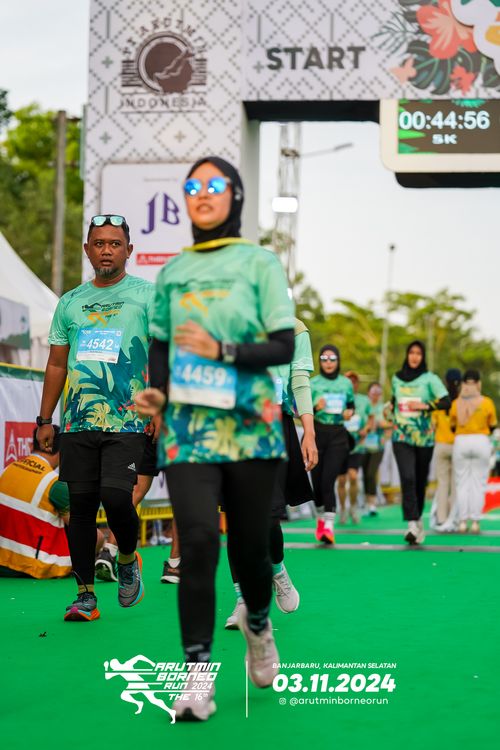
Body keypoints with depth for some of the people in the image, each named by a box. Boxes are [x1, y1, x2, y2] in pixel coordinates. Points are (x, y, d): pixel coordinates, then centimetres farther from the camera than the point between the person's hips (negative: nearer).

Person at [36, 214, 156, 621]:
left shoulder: (148, 295, 4)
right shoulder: (70, 302, 16)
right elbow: (57, 364, 19)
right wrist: (45, 420, 14)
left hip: (127, 421, -4)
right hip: (78, 421, 4)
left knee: (116, 496, -17)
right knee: (80, 504, 2)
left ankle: (128, 559, 14)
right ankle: (86, 594, 11)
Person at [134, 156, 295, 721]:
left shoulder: (259, 262, 1)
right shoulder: (172, 271, 12)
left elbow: (284, 347, -4)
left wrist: (222, 350, -17)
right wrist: (156, 393, 1)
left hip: (250, 424, -1)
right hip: (187, 426, 2)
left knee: (249, 543, 4)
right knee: (197, 541, -13)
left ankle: (257, 622, 39)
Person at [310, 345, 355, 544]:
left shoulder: (346, 383, 7)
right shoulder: (312, 383, 2)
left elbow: (351, 405, 20)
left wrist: (350, 412, -3)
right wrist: (315, 407, -20)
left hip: (338, 436, 0)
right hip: (317, 433, 0)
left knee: (328, 479, -13)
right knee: (317, 480, 4)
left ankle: (328, 525, -16)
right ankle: (320, 518, 28)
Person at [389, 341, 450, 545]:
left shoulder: (430, 379, -1)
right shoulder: (396, 378, 10)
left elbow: (446, 402, -11)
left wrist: (426, 406, -20)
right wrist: (392, 409, 11)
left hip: (424, 437, -1)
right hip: (401, 436, 1)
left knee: (420, 480, 7)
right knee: (407, 478, -16)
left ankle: (418, 517, 29)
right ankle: (412, 524, -23)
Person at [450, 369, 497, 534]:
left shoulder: (455, 404, -2)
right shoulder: (487, 402, -5)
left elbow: (452, 426, 9)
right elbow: (493, 426, 6)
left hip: (460, 442, 1)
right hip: (481, 443, -1)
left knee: (462, 484, 6)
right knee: (478, 484, 4)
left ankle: (462, 522, 1)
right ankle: (475, 522, -1)